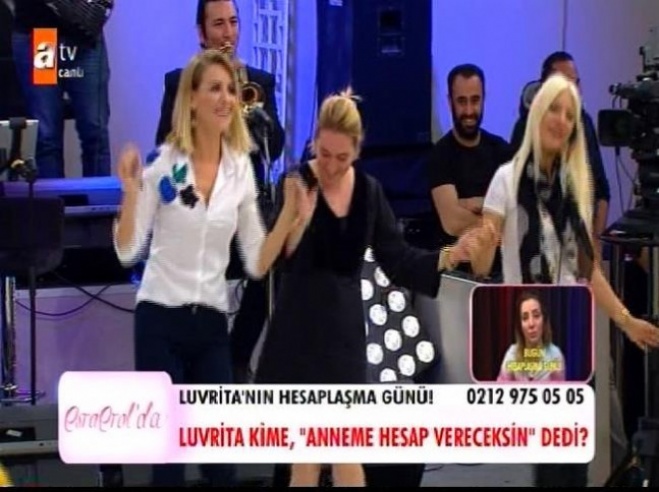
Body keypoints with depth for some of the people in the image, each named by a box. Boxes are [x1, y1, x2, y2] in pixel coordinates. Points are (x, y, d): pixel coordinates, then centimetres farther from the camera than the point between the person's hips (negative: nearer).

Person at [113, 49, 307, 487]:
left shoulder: (241, 171, 4)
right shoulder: (162, 164, -7)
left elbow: (257, 264, 5)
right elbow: (128, 253, -9)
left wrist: (289, 214, -7)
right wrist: (131, 193, -23)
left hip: (211, 324, 3)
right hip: (160, 319, -3)